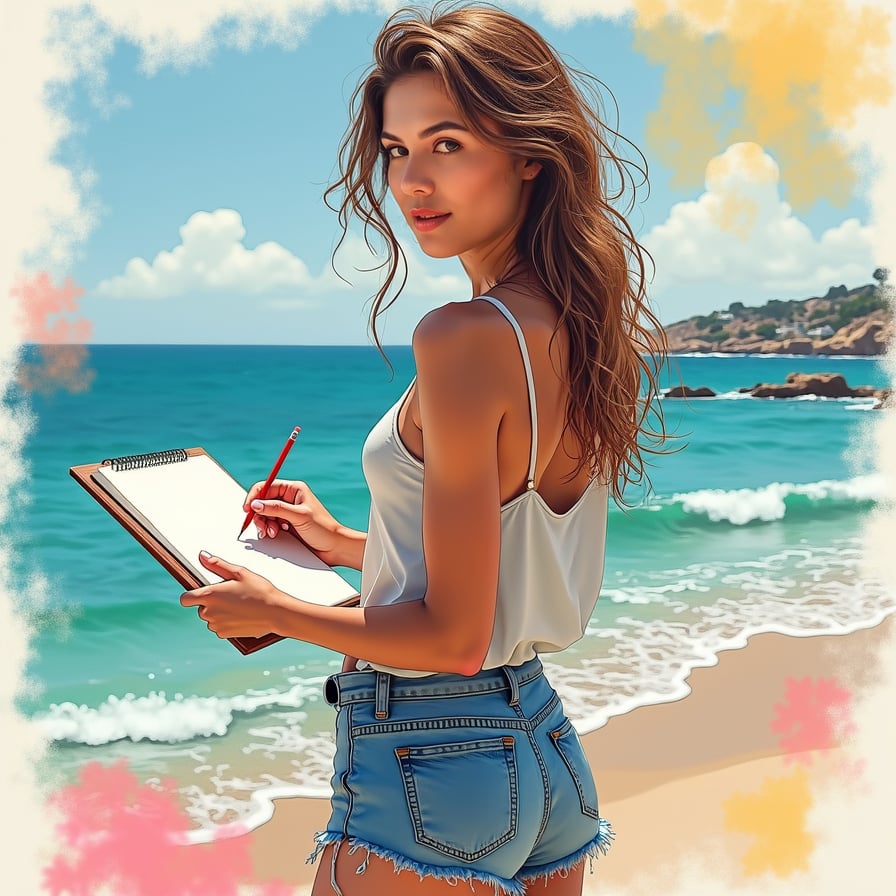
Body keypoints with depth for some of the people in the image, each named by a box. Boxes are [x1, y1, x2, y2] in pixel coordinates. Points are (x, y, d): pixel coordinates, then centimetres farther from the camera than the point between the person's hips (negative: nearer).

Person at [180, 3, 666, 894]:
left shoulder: (467, 336, -22)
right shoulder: (580, 324, 3)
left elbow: (453, 636, -20)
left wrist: (268, 608, -7)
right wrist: (346, 545, 20)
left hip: (429, 767, -8)